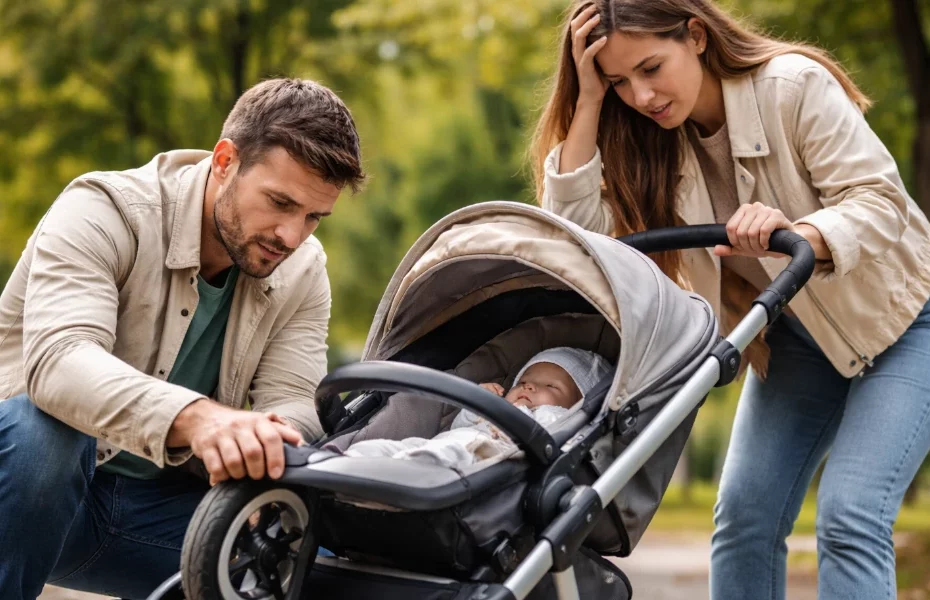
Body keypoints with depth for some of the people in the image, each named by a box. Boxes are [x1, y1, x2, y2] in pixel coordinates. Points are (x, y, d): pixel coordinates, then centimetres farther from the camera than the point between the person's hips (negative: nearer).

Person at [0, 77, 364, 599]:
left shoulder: (302, 272, 1)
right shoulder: (104, 212, -18)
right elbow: (57, 360, -35)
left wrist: (265, 450, -35)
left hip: (160, 506, 5)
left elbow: (294, 405, -8)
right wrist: (194, 416, -54)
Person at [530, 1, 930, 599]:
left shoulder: (794, 85, -24)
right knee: (745, 515, -4)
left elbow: (881, 200, -27)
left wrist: (795, 233, -47)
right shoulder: (645, 139, -8)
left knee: (850, 517, -18)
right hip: (793, 334, 6)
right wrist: (589, 100, -24)